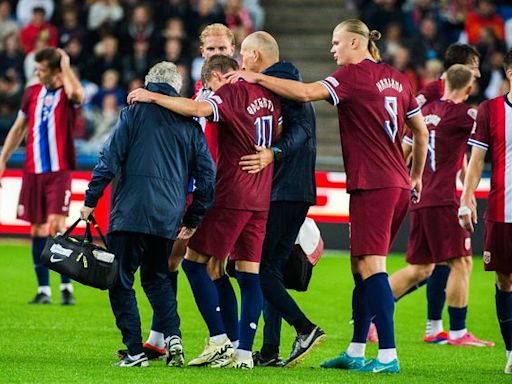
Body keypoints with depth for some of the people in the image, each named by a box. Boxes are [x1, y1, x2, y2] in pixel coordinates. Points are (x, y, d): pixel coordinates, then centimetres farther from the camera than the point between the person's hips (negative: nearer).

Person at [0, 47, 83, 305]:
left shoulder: (68, 95, -5)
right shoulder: (32, 93, 10)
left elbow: (75, 92, -32)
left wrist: (65, 64, -19)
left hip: (59, 171, -5)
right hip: (33, 171, 5)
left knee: (56, 226, -15)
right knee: (38, 230, 5)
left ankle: (67, 287, -8)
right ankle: (43, 290, 11)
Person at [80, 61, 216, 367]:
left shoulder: (135, 113, 1)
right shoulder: (189, 124, 11)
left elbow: (110, 158, -5)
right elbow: (207, 173, 11)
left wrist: (91, 199, 0)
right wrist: (194, 219, 20)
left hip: (130, 213, -4)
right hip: (168, 218, 4)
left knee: (122, 282, 3)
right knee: (157, 277, 21)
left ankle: (136, 351, -5)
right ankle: (172, 335, 0)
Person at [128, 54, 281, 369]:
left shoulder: (232, 92, -9)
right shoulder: (269, 95, 13)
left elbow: (198, 109, -27)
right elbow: (278, 136, 26)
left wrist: (152, 97, -22)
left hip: (232, 196, -8)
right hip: (261, 199, 8)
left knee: (194, 260, 1)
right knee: (250, 272, 5)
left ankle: (219, 340, -6)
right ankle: (244, 352, 1)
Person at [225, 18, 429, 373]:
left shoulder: (354, 74, -8)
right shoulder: (396, 78, 15)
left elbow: (306, 92, -20)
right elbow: (421, 131, 21)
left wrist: (257, 78, -12)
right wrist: (416, 177, 31)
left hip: (372, 185, -9)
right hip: (398, 186, 9)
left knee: (371, 268, -9)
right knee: (362, 267, 13)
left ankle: (388, 355, -15)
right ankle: (356, 351, 16)